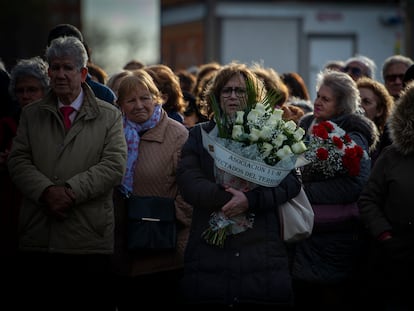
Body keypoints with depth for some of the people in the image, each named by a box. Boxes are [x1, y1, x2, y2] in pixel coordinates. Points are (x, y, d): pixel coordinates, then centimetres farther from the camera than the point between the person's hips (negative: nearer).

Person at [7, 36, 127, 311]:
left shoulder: (109, 116, 7)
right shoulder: (31, 115, 16)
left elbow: (114, 166, -4)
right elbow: (18, 161, 5)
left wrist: (71, 191, -14)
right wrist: (47, 191, -13)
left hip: (89, 239, -2)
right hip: (37, 239, 2)